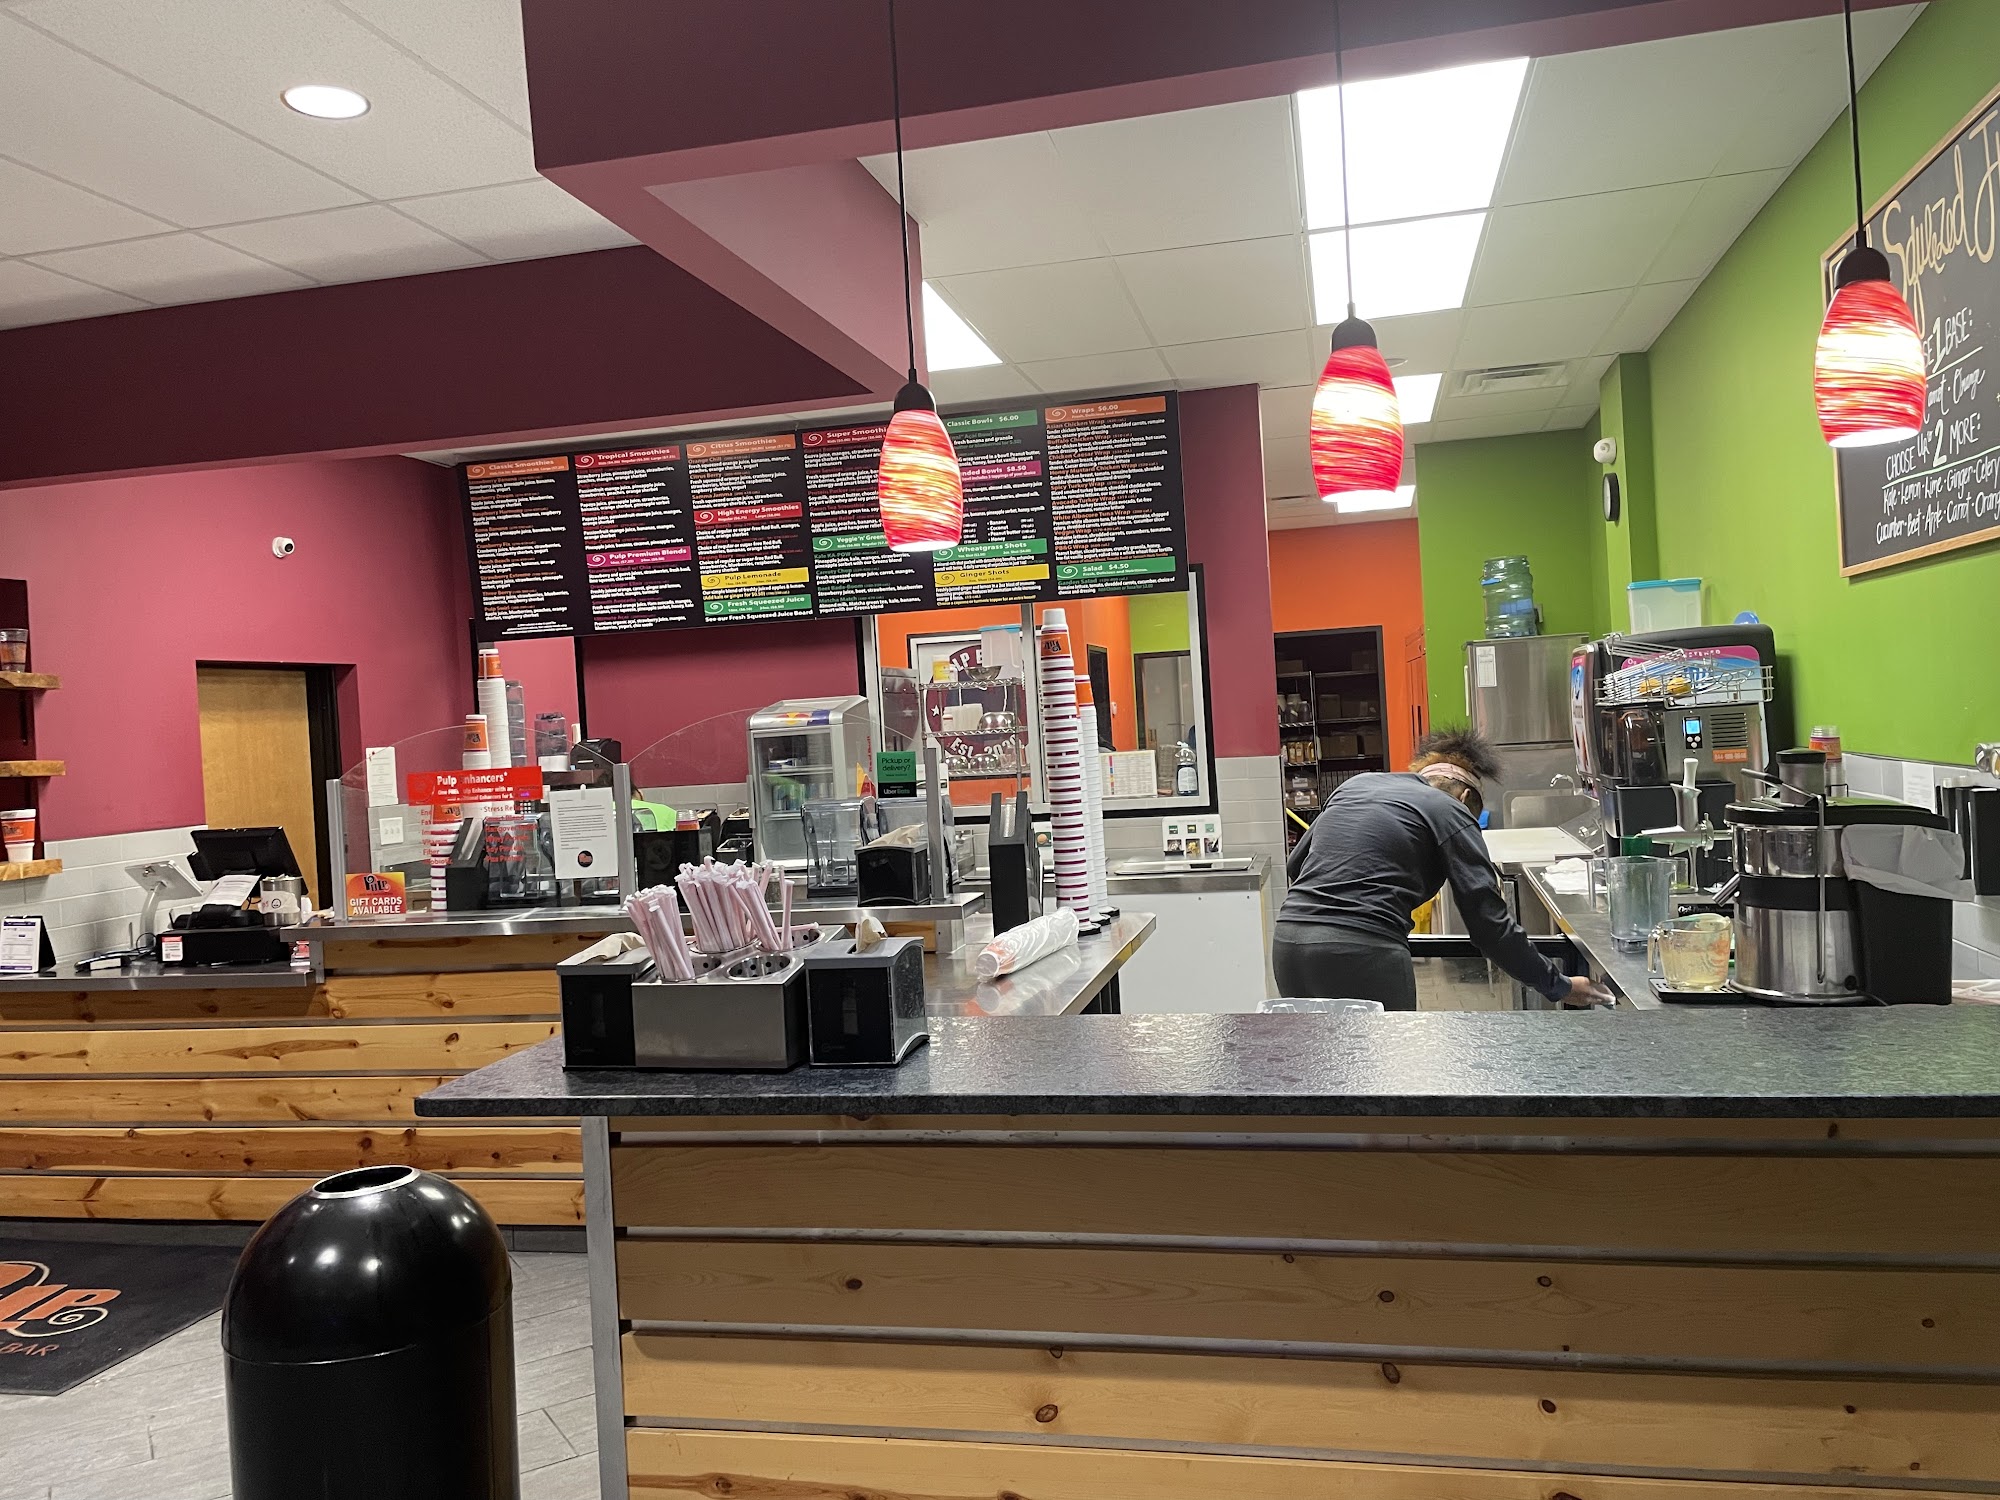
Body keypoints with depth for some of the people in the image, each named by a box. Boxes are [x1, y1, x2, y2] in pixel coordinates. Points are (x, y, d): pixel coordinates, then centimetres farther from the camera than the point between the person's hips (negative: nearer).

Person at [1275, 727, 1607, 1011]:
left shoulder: (1355, 784, 21)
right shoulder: (1451, 812, 6)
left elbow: (1294, 864, 25)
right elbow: (1489, 921, 2)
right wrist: (1557, 985, 12)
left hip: (1288, 942, 6)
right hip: (1363, 954, -6)